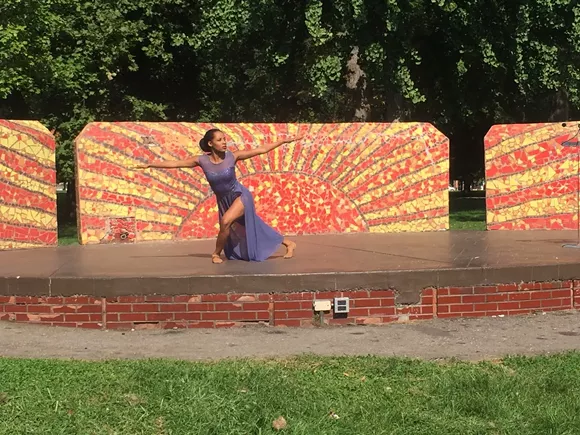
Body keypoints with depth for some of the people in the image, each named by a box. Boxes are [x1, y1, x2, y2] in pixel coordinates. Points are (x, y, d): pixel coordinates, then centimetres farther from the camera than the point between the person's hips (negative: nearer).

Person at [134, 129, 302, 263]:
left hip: (240, 196, -4)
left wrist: (285, 141, -18)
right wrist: (149, 165, -8)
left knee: (226, 221, -27)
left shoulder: (232, 156, -19)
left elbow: (262, 150, -15)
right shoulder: (202, 161, -14)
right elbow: (174, 163, -8)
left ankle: (216, 253, -3)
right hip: (223, 200, 4)